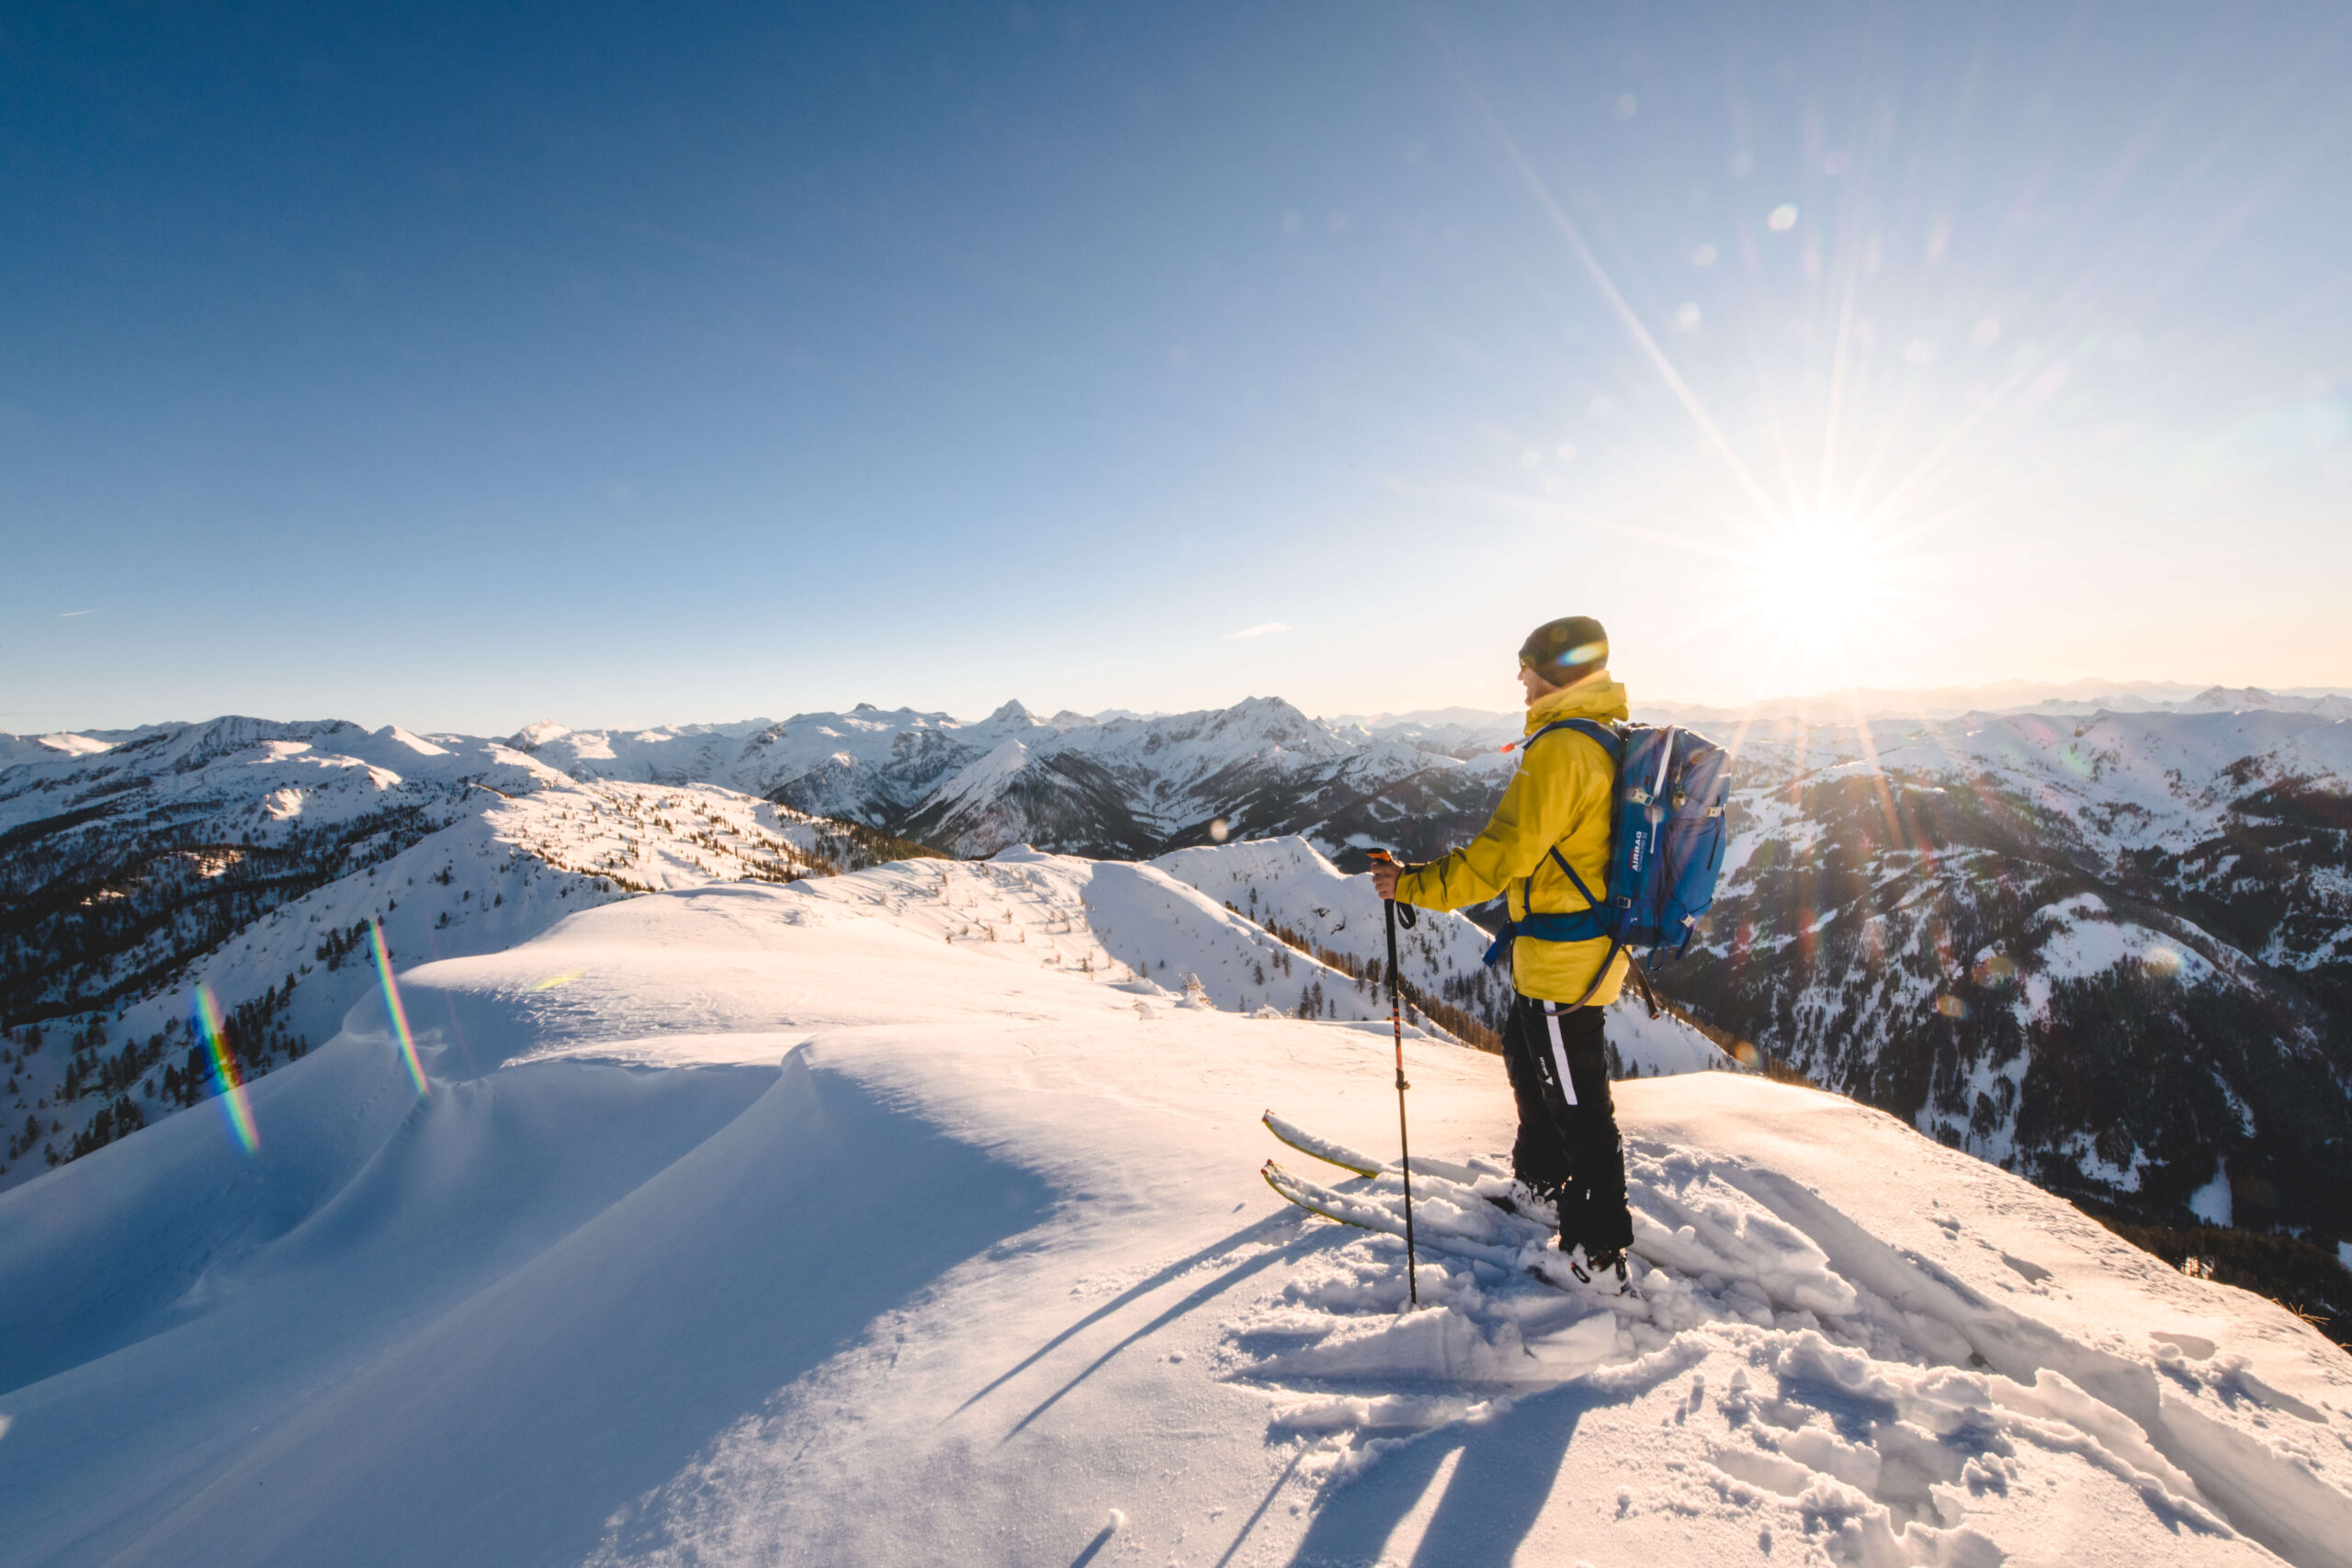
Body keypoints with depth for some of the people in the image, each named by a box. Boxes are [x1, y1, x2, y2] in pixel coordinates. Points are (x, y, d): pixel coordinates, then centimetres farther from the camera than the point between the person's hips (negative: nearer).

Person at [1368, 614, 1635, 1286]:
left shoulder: (1561, 751, -24)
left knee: (1576, 1103, 4)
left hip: (1562, 958, -10)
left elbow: (1501, 856, -27)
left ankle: (1601, 1252, 21)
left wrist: (1413, 885, -19)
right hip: (1592, 941, 10)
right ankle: (1542, 1175, 46)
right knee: (1525, 1054, 26)